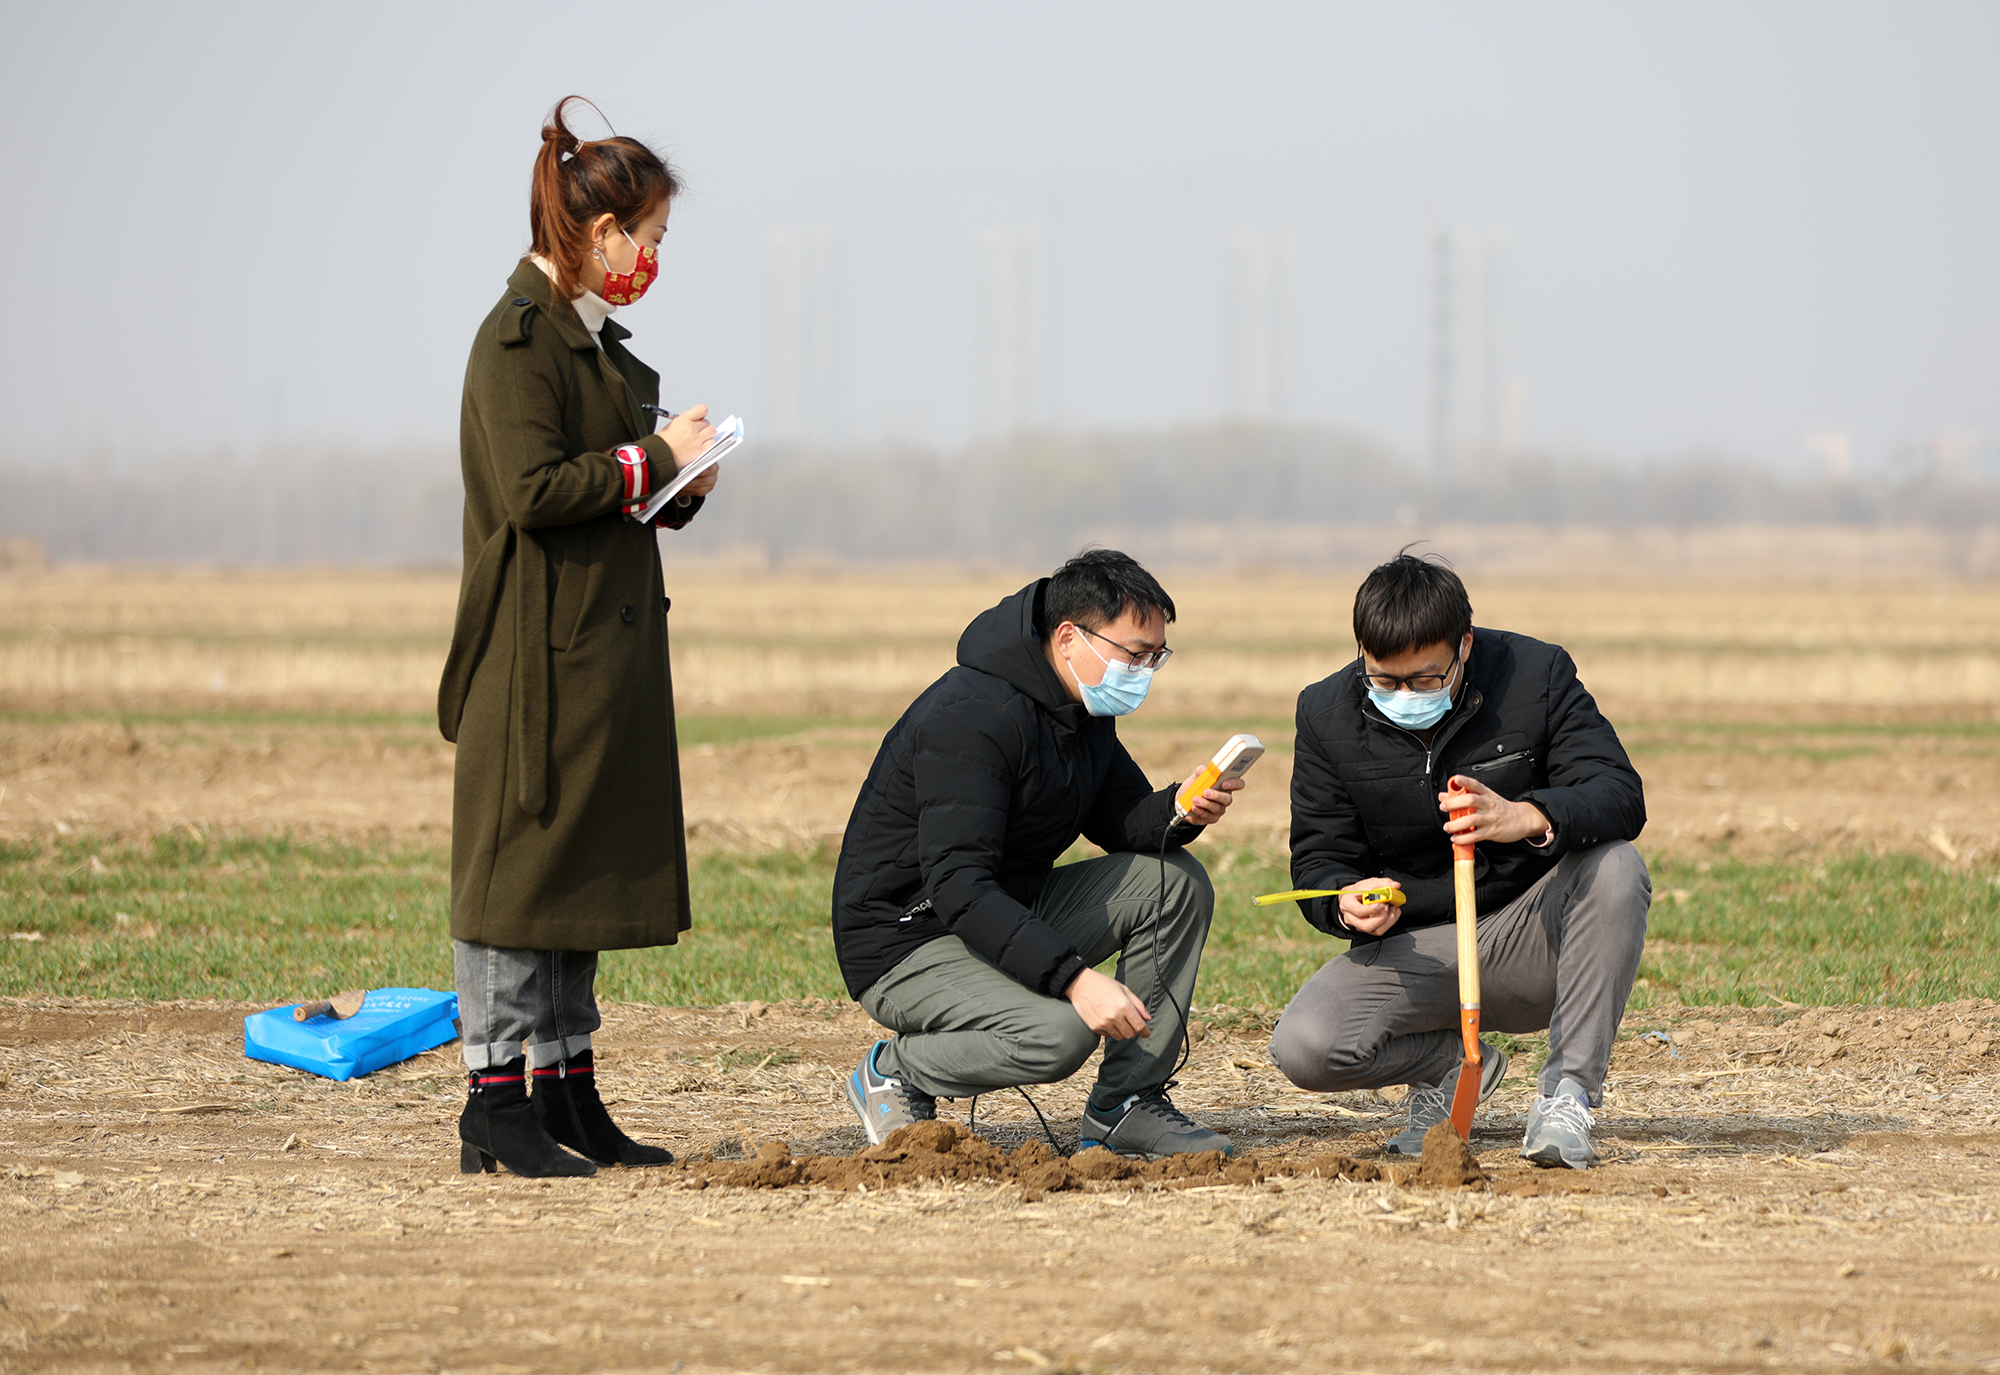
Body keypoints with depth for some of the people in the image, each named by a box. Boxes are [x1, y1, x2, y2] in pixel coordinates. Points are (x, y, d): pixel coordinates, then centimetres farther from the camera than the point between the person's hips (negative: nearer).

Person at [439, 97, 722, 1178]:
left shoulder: (587, 337, 17)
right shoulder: (519, 339, -13)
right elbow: (534, 489, -22)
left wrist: (677, 486, 5)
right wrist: (655, 458, -12)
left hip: (604, 644, 10)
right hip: (540, 650, -10)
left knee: (582, 870, 11)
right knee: (519, 859, -6)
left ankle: (566, 1093, 16)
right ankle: (496, 1101, -4)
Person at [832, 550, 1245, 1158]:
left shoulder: (1084, 706, 4)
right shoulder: (973, 715, -26)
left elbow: (1120, 820, 12)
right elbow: (958, 887, -32)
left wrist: (1178, 812, -13)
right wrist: (1074, 978, -39)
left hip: (1007, 913, 9)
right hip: (907, 942, -9)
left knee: (1177, 881, -3)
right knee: (1059, 1033, -32)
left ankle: (1126, 1104, 1)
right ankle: (894, 1074, -5)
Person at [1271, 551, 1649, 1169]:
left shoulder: (1536, 674, -11)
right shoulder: (1326, 713, -5)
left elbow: (1620, 796, -20)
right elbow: (1319, 859, 1)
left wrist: (1526, 818, -42)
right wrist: (1347, 901, -25)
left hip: (1531, 935, -1)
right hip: (1414, 950, 1)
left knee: (1615, 869, -33)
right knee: (1302, 1048, -26)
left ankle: (1568, 1093, -22)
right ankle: (1451, 1063, 7)